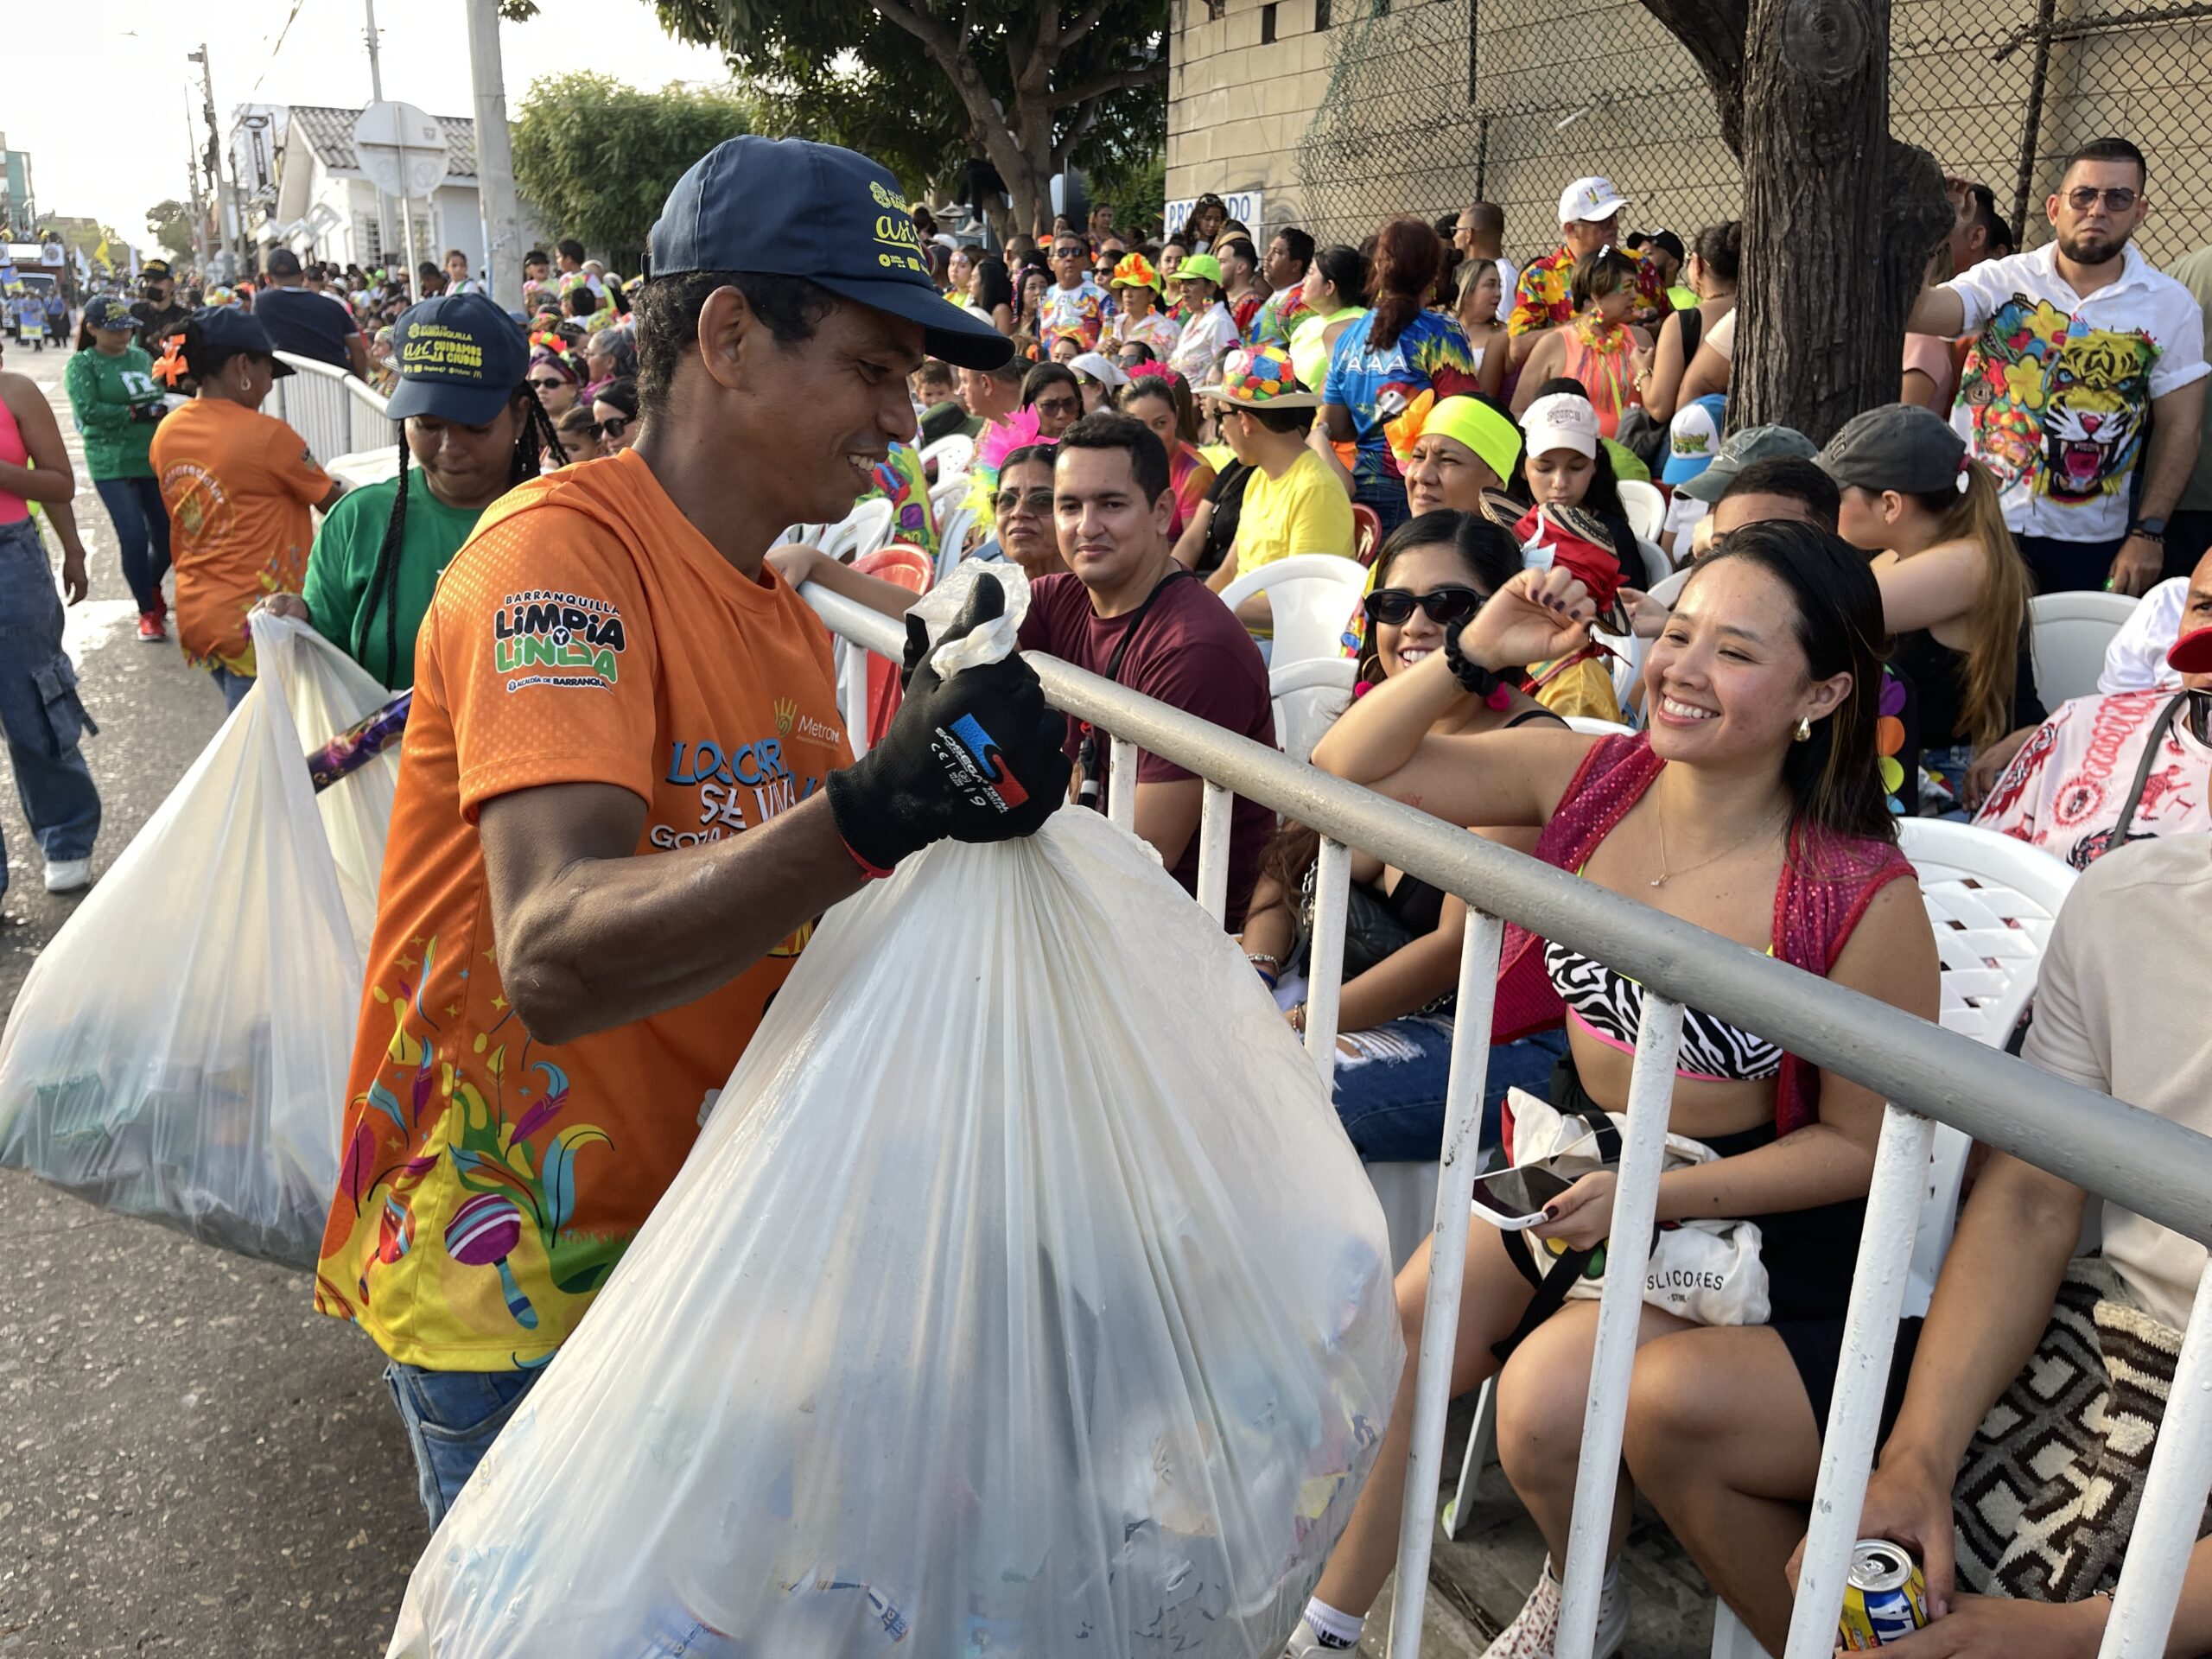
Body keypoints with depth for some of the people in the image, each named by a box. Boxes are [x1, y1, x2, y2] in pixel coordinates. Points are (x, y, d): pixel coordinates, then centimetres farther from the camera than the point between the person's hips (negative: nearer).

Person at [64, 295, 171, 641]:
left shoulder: (141, 356, 12)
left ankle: (152, 587, 39)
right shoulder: (82, 365, -3)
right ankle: (148, 612, 7)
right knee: (135, 539, -9)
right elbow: (88, 411, -15)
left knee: (166, 536, 8)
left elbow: (160, 398, 16)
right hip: (113, 466, -5)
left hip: (155, 460, 5)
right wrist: (137, 413, -14)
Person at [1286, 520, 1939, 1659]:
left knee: (1551, 1393, -25)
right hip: (1574, 1155, 5)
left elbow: (1864, 1142, -12)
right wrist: (1474, 651, -19)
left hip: (1745, 1213, -4)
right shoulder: (1586, 777, -8)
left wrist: (1654, 1197, -22)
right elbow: (1348, 768, -5)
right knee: (1392, 1331, -11)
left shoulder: (1864, 899, -21)